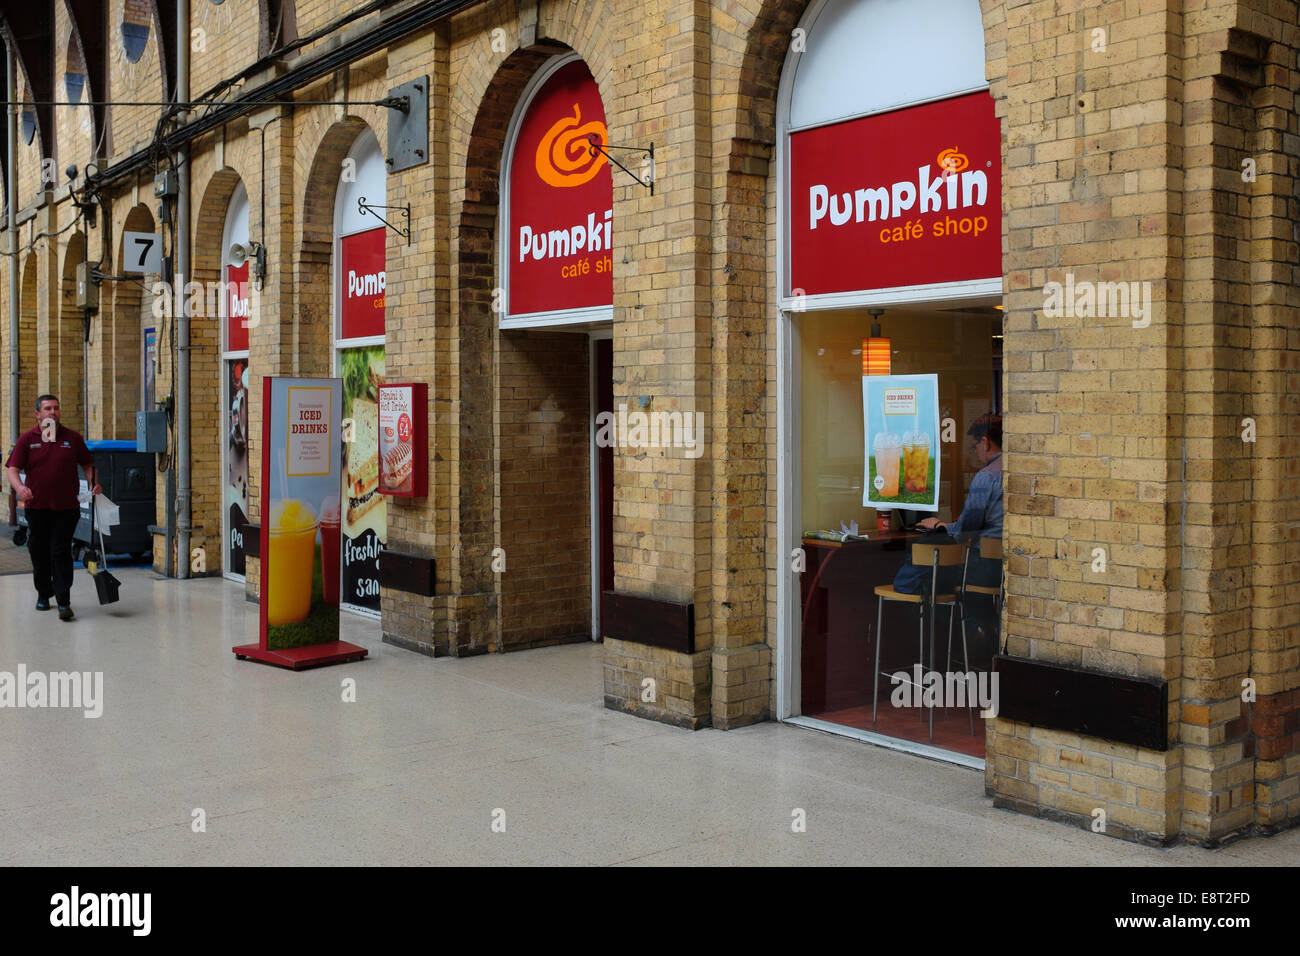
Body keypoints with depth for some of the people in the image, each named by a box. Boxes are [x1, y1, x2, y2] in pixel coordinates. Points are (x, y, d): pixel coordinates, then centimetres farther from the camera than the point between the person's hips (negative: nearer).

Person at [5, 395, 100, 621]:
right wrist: (20, 487, -23)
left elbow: (88, 465, 13)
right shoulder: (27, 439, 4)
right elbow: (13, 470, -3)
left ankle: (64, 602, -8)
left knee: (61, 553, -6)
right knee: (39, 552, 10)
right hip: (36, 507, 1)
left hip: (66, 508, -1)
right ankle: (43, 594, 30)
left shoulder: (72, 438, 6)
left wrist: (94, 483, -7)